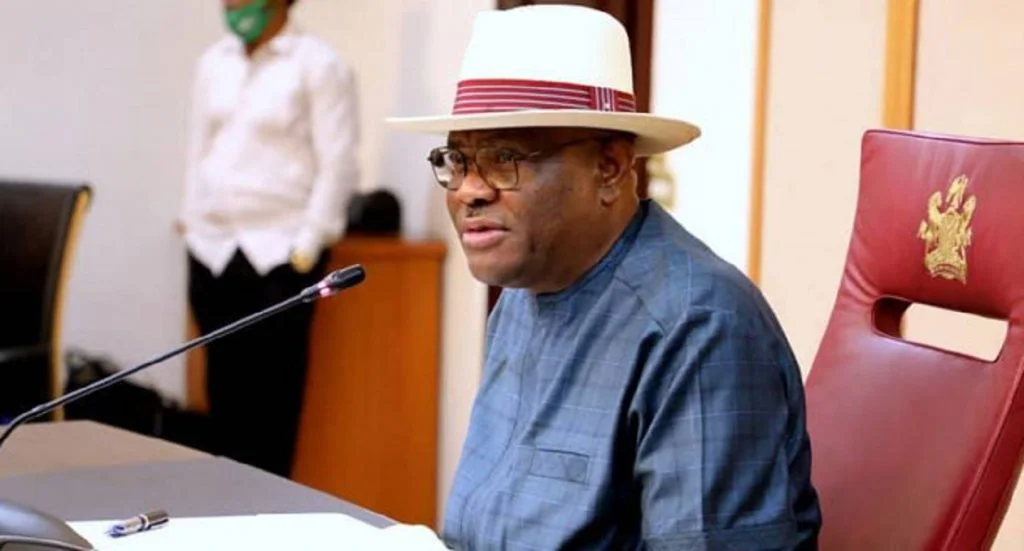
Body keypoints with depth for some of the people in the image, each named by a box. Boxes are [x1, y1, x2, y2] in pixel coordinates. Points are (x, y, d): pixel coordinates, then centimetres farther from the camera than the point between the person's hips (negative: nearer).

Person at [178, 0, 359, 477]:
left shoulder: (318, 64, -4)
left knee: (271, 392, -3)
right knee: (224, 385, 6)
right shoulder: (213, 61, 14)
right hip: (212, 249, 5)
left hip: (279, 252, -5)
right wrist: (191, 221, 13)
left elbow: (337, 165, -8)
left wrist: (308, 247, -11)